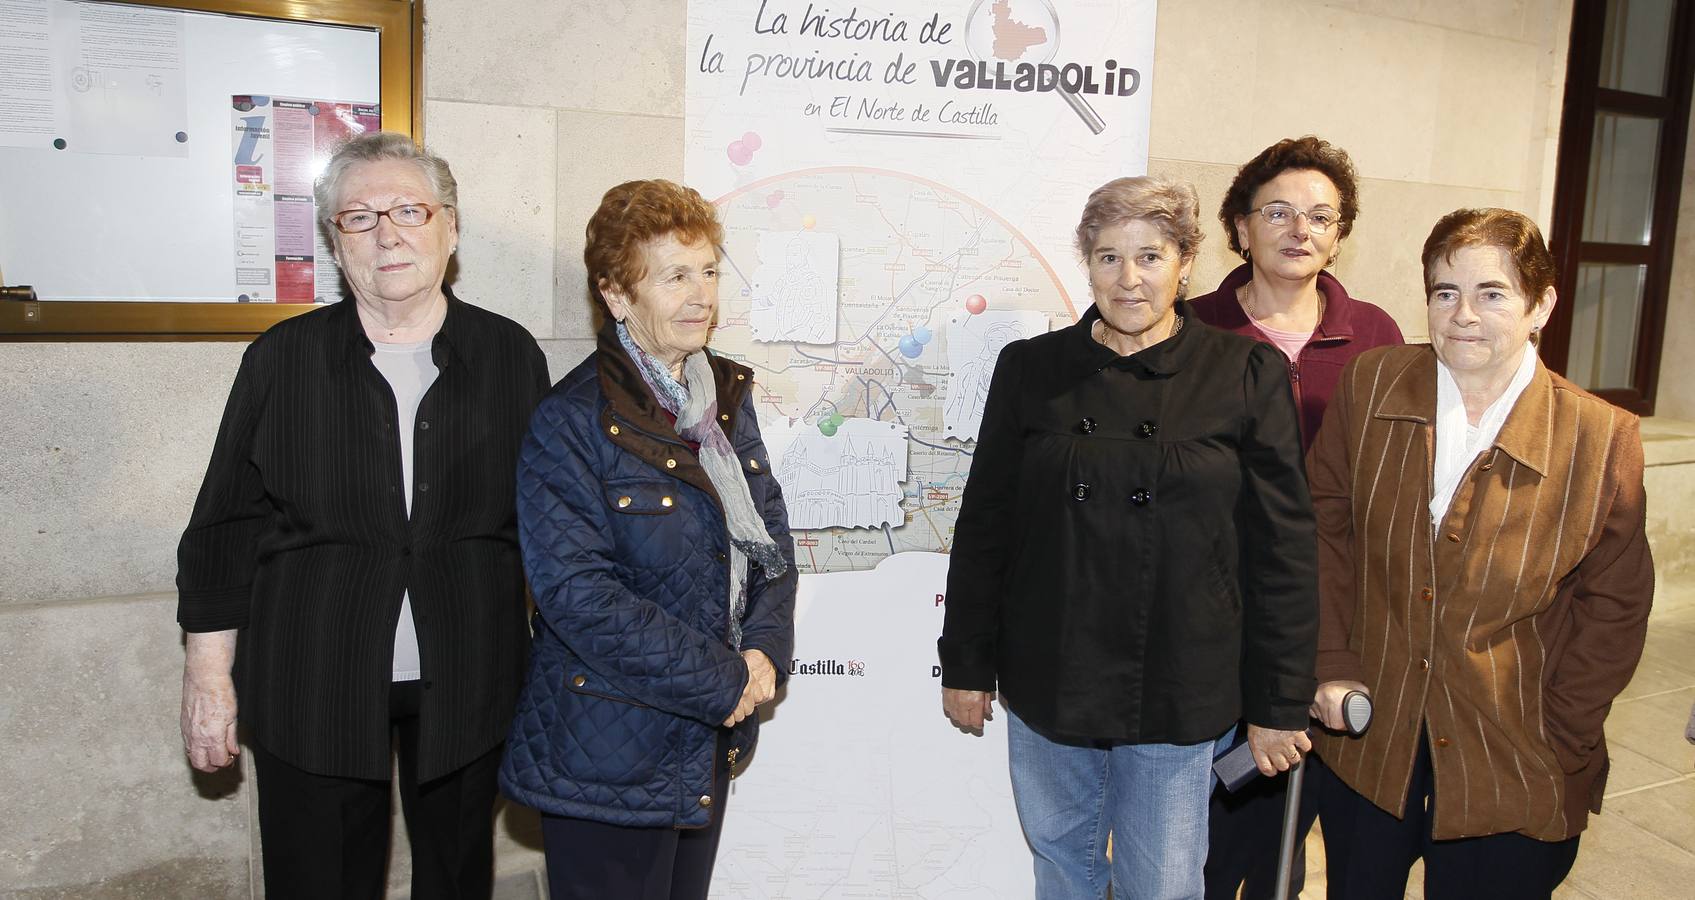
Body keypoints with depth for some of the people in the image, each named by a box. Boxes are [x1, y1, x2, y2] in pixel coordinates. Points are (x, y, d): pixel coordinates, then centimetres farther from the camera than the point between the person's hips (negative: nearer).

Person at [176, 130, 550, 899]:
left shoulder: (510, 356, 0)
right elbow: (225, 527, 2)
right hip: (312, 687, 0)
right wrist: (208, 673, 0)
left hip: (465, 685, 1)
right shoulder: (283, 359, -1)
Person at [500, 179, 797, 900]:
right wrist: (726, 682, -18)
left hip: (711, 745, 7)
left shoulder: (727, 394, 6)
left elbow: (772, 534, 9)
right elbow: (580, 595, -22)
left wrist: (765, 652, -8)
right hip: (610, 761, -6)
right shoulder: (570, 422, -15)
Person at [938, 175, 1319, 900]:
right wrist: (965, 664, 5)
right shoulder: (1029, 368, 1)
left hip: (1178, 697, -1)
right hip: (1046, 687, 2)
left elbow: (1283, 548, -3)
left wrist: (1279, 705, -3)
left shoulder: (1249, 376, -4)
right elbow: (983, 526, 4)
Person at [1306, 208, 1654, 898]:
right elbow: (1326, 527, 1)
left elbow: (1614, 606, -3)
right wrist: (1331, 664, -5)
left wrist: (1555, 741, -5)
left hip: (1510, 765, -1)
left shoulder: (1601, 437, -9)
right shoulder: (1370, 386, -4)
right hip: (1367, 744, 2)